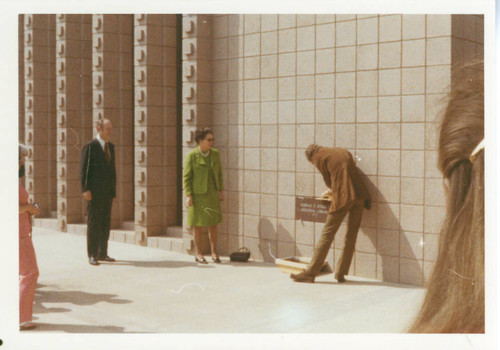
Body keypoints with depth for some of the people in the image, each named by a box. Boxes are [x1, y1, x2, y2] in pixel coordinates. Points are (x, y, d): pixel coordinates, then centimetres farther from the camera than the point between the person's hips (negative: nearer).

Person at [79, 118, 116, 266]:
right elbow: (84, 169, -9)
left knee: (106, 223, 9)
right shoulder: (90, 147, -7)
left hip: (108, 192, 7)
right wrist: (85, 190, -15)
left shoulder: (110, 146, 14)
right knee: (93, 223, -1)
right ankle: (92, 255, 5)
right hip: (94, 193, -6)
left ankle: (102, 253, 18)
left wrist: (114, 188, 15)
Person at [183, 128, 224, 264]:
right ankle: (198, 254, 13)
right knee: (198, 223, 4)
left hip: (212, 192, 4)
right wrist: (188, 195, -12)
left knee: (213, 223, 6)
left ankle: (214, 253, 16)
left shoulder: (215, 153, 4)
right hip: (197, 193, -4)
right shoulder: (192, 156, -9)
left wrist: (221, 190, 8)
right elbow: (187, 176, -6)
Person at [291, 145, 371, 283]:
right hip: (360, 195, 6)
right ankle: (341, 273, 18)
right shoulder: (344, 152, 22)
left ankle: (310, 273, 5)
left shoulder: (318, 157, 5)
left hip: (342, 198, -6)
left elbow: (328, 181, 9)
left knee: (327, 234, 0)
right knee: (351, 235, 12)